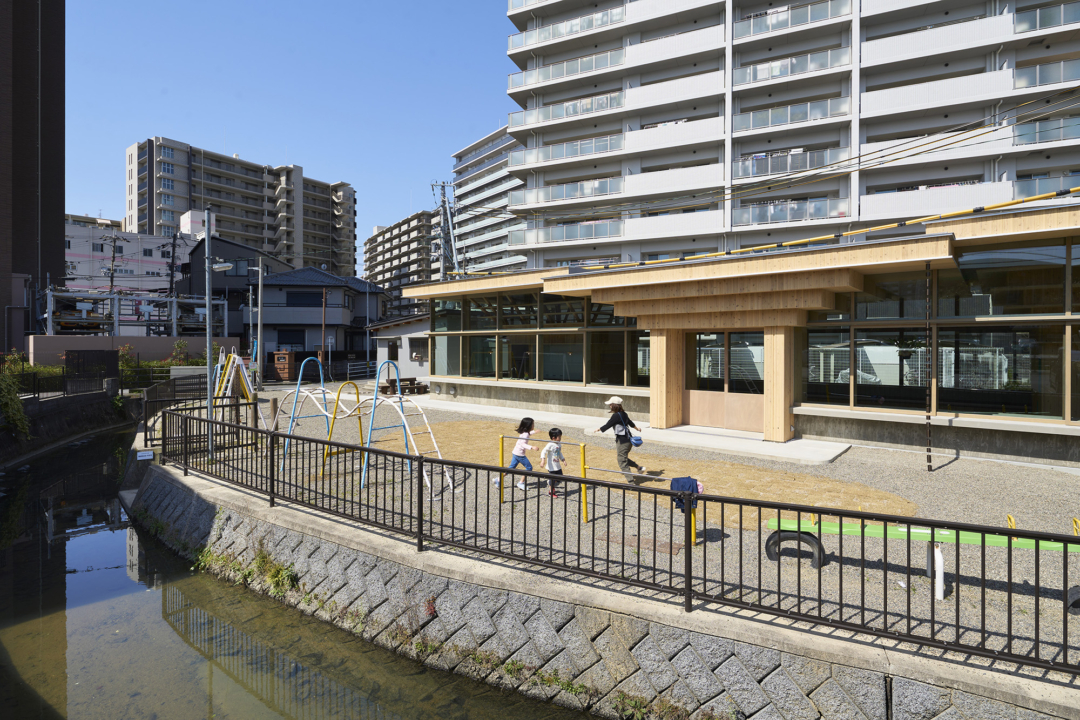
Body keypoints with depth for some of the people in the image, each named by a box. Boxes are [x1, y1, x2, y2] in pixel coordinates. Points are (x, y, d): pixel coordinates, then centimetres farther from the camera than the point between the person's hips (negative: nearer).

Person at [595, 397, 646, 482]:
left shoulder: (616, 416, -20)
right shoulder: (623, 413, 8)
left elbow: (607, 425, -16)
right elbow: (630, 422, 25)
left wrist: (599, 429, 2)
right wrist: (636, 428, 44)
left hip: (622, 441, -9)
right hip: (627, 439, 9)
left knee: (622, 462, 0)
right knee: (623, 458, 24)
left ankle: (631, 481, 4)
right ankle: (639, 467, 26)